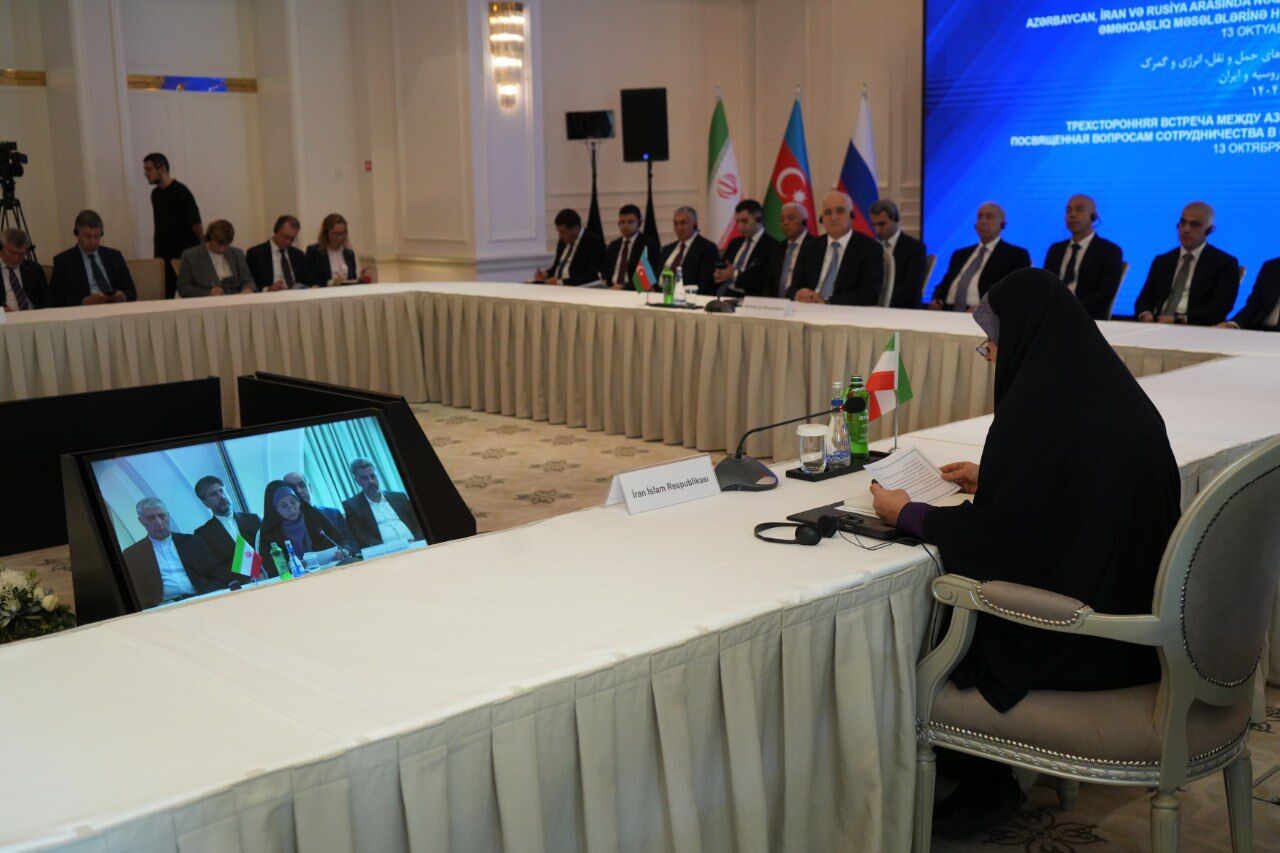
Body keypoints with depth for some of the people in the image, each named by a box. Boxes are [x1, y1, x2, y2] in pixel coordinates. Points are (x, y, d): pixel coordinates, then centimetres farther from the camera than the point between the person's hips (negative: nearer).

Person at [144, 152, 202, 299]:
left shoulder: (180, 192, -10)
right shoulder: (156, 193, 13)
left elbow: (196, 224, -9)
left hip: (183, 254, -7)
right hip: (162, 255, 7)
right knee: (163, 296, 2)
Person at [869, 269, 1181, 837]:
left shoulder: (1035, 409, -22)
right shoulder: (1115, 392, 4)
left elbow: (992, 536, -19)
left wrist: (905, 513, -4)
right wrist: (988, 482, 22)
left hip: (1077, 645, -8)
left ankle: (984, 786, 29)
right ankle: (986, 782, 31)